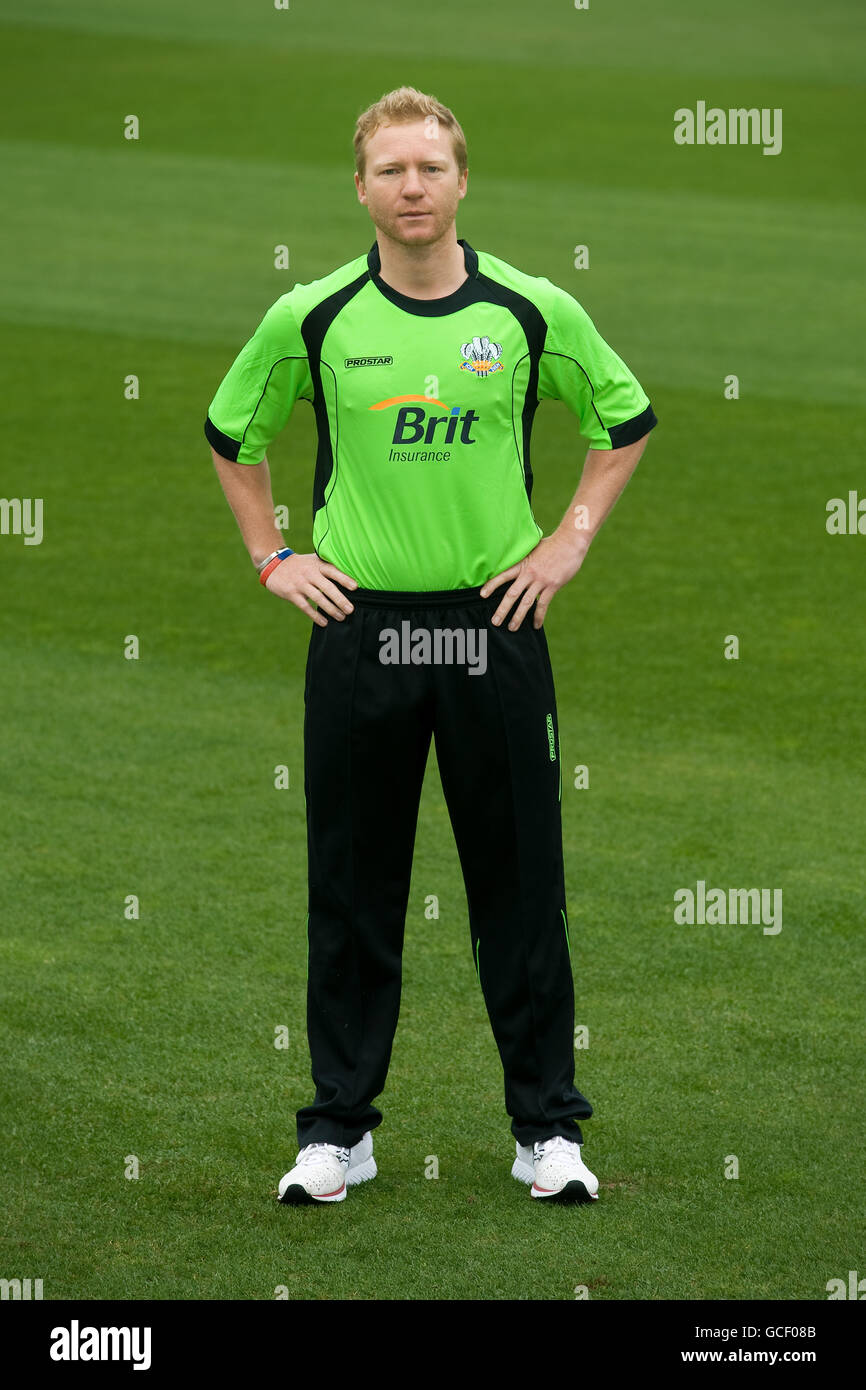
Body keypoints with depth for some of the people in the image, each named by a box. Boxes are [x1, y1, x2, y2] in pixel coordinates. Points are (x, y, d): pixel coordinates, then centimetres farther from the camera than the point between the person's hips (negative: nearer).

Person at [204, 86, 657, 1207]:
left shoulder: (534, 311, -2)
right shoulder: (310, 318, -1)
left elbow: (626, 419, 14)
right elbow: (230, 433, 15)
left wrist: (571, 539, 6)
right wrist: (271, 558, 9)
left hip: (495, 623, 0)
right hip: (359, 626, 0)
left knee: (521, 886, 4)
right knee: (352, 891, 5)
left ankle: (549, 1127, 13)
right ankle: (339, 1128, 14)